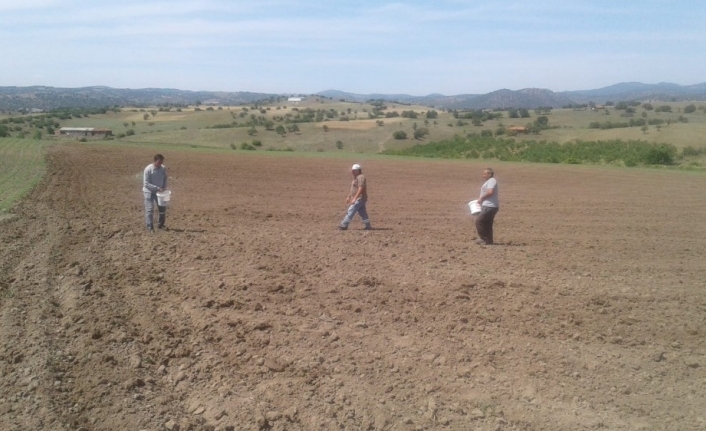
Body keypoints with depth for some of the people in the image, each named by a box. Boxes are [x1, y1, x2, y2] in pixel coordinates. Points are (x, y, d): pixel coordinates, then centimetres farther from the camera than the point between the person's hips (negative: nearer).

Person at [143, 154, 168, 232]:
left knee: (163, 209, 8)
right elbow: (146, 183, -21)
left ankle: (160, 225, 26)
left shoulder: (163, 168, -6)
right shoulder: (148, 169, -21)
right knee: (149, 209, -9)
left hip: (159, 192, 5)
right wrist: (157, 188, -27)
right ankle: (150, 227, -3)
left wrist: (164, 188, -5)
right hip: (149, 192, -5)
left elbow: (165, 179, 11)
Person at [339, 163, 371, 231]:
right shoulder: (356, 178, 18)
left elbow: (360, 189, -24)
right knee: (362, 212, 10)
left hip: (360, 198, -10)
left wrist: (354, 198, -28)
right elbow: (353, 189, 26)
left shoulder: (360, 177, -16)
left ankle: (344, 225, -10)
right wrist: (349, 197, 24)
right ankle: (368, 226, 12)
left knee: (351, 210, -11)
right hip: (358, 199, 10)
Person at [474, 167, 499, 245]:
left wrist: (481, 198, -16)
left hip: (489, 207, -11)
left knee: (478, 221, -10)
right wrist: (481, 198, 16)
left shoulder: (492, 181, -12)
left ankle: (483, 239, -4)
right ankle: (488, 241, 18)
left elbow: (490, 192, -26)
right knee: (487, 224, 13)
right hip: (488, 206, 11)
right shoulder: (489, 181, 21)